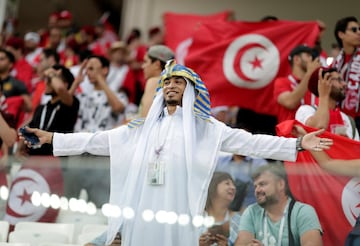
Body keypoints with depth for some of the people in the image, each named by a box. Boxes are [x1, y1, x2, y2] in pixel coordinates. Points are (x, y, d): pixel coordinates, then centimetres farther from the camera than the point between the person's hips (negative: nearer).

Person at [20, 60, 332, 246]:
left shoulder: (205, 127, 8)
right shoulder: (143, 127, 17)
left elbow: (249, 142, 1)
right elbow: (100, 140, 17)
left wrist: (296, 144, -9)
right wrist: (52, 138, 12)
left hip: (178, 215, -3)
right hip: (142, 213, 3)